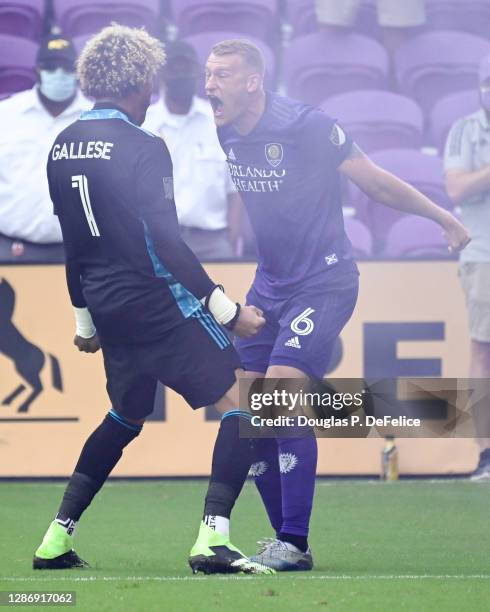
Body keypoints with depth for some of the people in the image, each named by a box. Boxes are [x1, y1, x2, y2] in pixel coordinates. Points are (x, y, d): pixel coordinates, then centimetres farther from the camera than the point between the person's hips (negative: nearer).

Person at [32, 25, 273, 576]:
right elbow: (165, 242, -20)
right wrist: (225, 308, -16)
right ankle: (212, 539, -17)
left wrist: (86, 318, 27)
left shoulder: (63, 147, 9)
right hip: (159, 303, -8)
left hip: (107, 304, 8)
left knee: (126, 417, 25)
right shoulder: (141, 148, -15)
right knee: (240, 402, -4)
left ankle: (56, 540, 22)